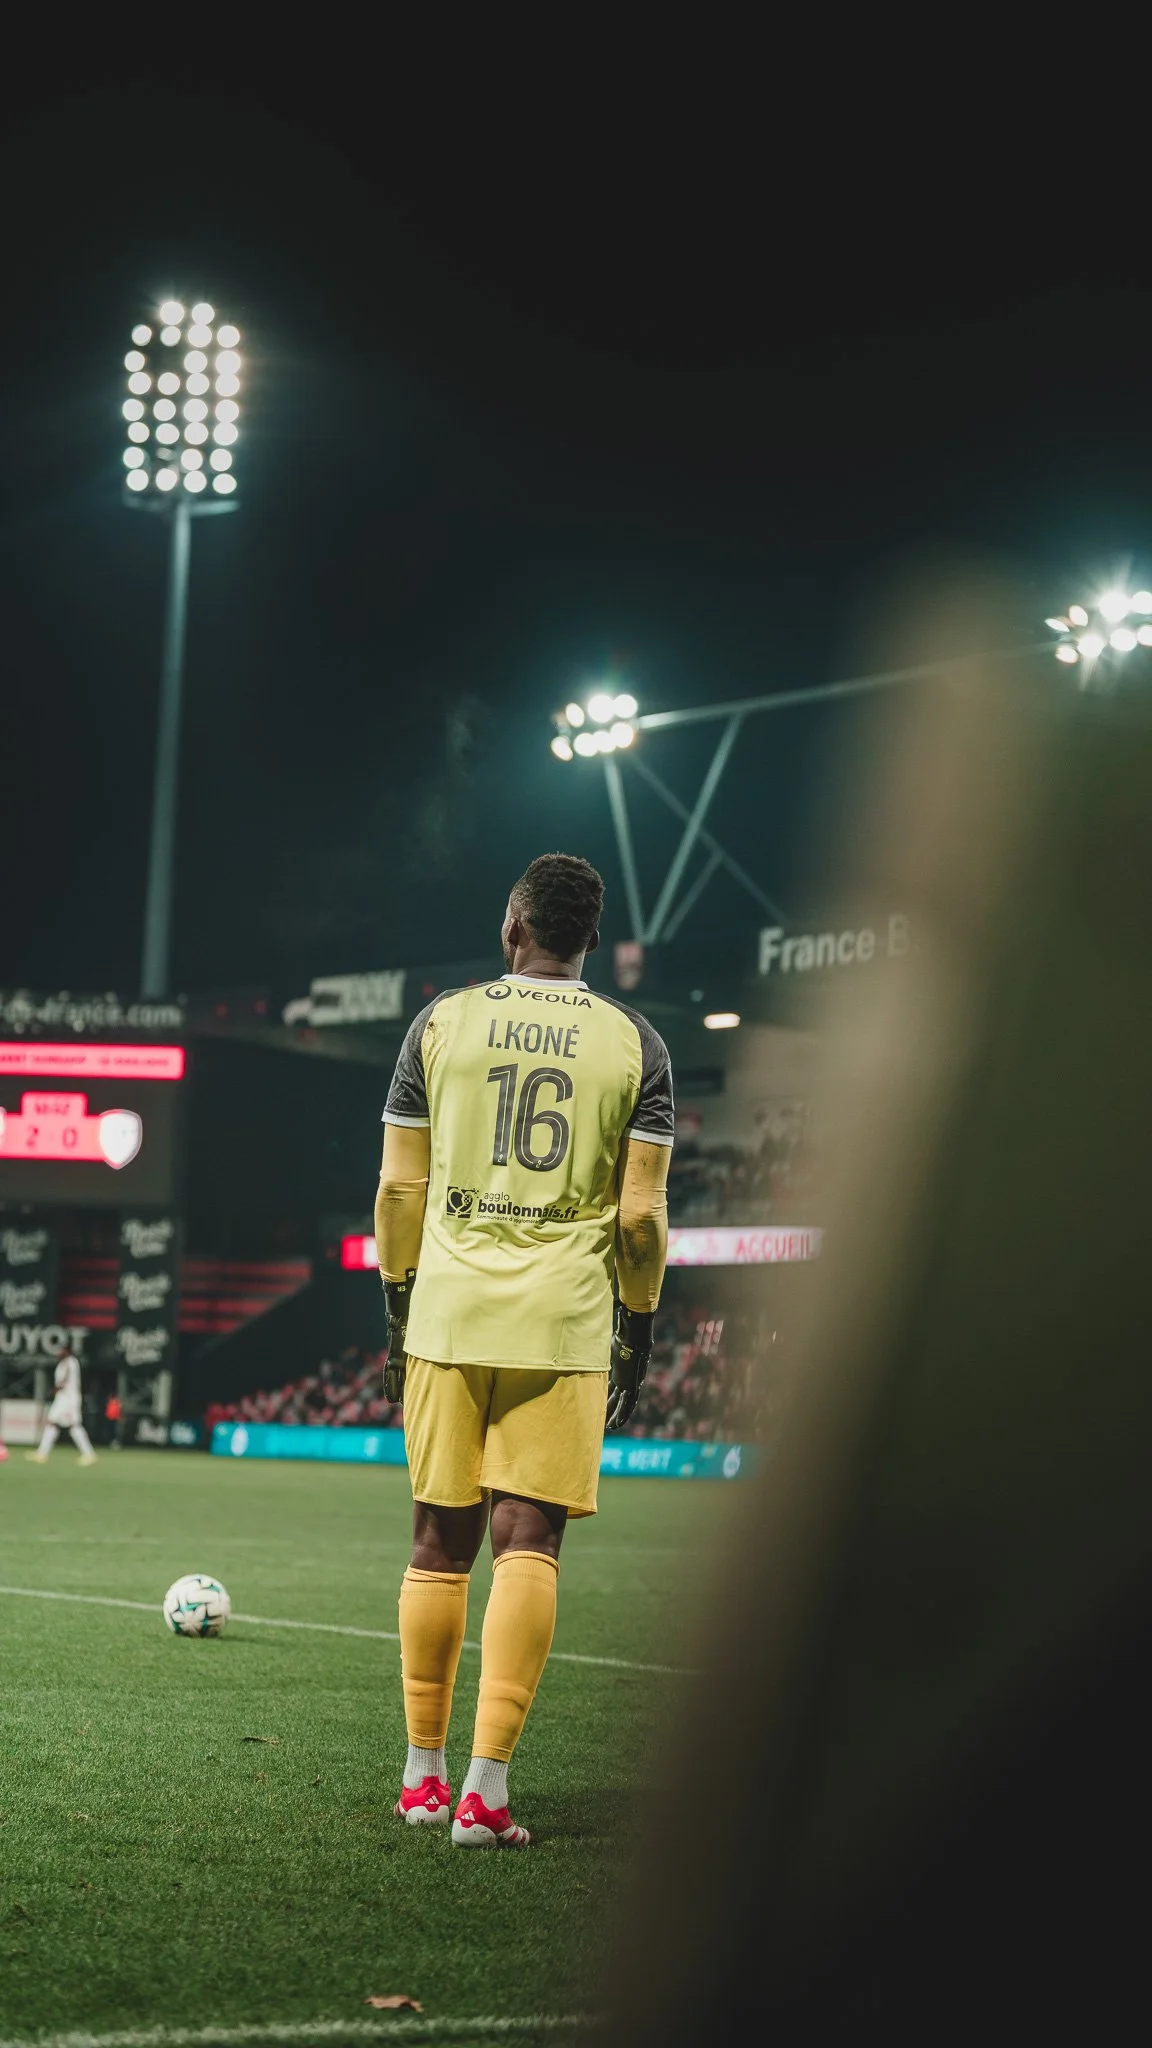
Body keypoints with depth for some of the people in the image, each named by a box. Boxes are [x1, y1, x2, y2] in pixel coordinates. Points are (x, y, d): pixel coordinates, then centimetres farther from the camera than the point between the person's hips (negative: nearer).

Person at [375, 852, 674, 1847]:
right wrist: (638, 1326, 13)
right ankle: (485, 1790, -10)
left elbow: (400, 1189, 7)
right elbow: (641, 1215, 1)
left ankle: (424, 1774, 20)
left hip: (448, 1315, 1)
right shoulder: (635, 1045, 3)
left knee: (440, 1543, 10)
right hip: (563, 1323, -1)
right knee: (528, 1543, -3)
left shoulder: (441, 1023, 5)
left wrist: (399, 1307, 18)